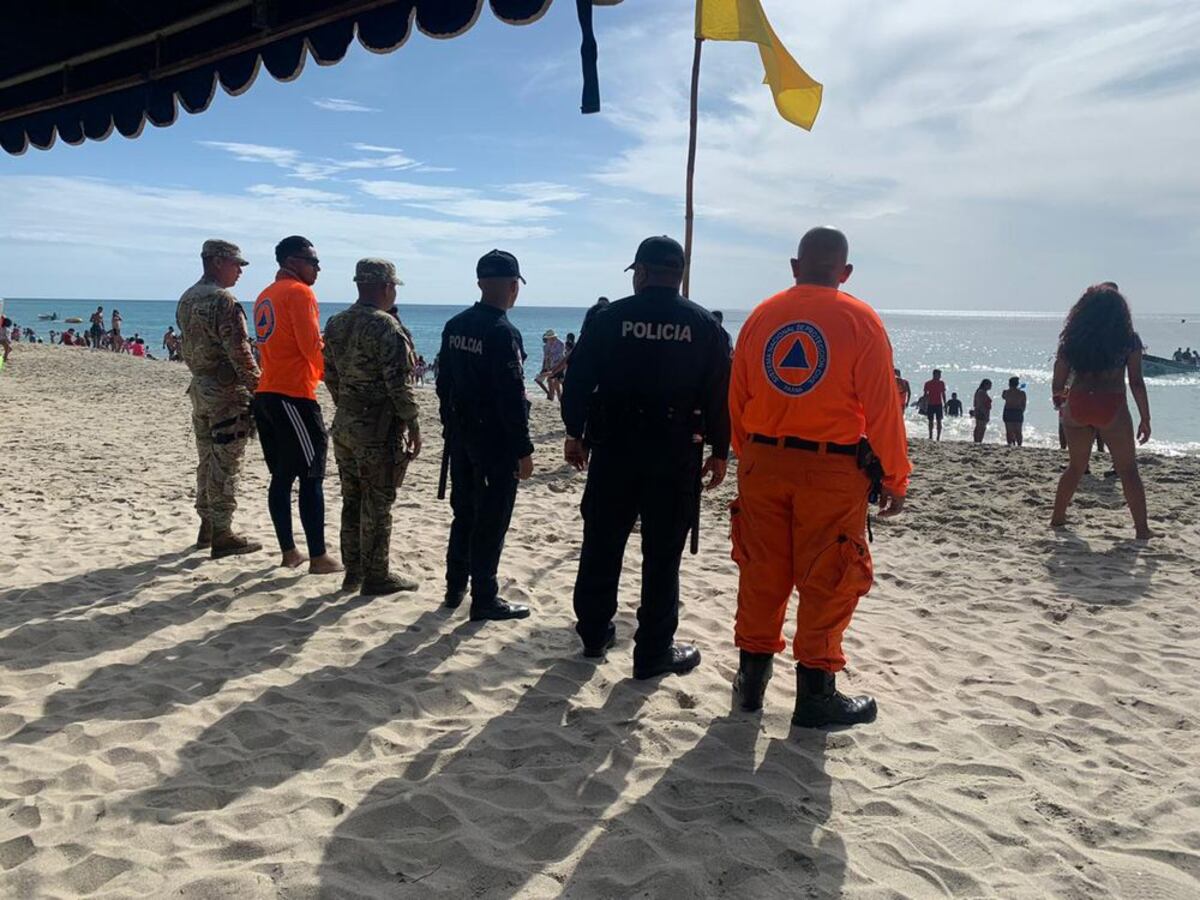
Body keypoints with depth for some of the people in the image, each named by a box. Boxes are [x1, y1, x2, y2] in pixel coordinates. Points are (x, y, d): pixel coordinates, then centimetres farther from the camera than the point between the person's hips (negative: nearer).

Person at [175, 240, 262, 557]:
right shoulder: (223, 300, -17)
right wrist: (258, 386, -15)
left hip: (199, 388, 9)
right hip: (226, 392, -9)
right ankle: (222, 535, 2)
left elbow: (189, 347, 17)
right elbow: (239, 351, -21)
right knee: (226, 465, -3)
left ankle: (207, 526, 25)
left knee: (207, 460, 16)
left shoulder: (187, 299, 12)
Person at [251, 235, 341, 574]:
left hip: (266, 393, 9)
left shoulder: (265, 296, 18)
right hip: (294, 394, -9)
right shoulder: (300, 292, -9)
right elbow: (311, 345, -14)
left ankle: (288, 552, 16)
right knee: (311, 478, -4)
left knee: (281, 476, 11)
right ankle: (318, 557, -1)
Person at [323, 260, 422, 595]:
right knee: (377, 505, 2)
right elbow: (399, 385, -19)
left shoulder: (336, 324, 7)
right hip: (379, 430, -8)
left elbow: (330, 375, 14)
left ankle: (353, 571, 25)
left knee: (352, 501, 16)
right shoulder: (385, 327, -17)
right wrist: (413, 427, -11)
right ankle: (376, 576, 11)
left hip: (344, 426, 8)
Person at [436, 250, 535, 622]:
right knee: (491, 521, 2)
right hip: (495, 441, -8)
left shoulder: (455, 325, 5)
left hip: (461, 436, 8)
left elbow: (444, 383, 11)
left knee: (464, 514, 18)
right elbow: (512, 399, -20)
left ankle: (455, 588, 28)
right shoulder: (503, 333, -19)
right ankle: (484, 599, 9)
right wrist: (524, 450, -15)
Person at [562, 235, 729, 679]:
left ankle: (594, 633, 27)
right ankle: (654, 651, 11)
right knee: (662, 554, 5)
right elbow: (720, 394, 0)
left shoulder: (608, 319, -2)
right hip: (676, 453, 0)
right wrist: (719, 452, 8)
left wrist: (576, 433, 11)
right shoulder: (704, 325, 0)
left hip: (613, 447, 1)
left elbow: (578, 381, -1)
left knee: (602, 543, 14)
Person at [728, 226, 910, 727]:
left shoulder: (761, 316, 4)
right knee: (825, 582, 6)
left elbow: (737, 398, 8)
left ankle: (752, 678, 24)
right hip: (832, 467, -4)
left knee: (761, 572, 13)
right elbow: (882, 408, -8)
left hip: (762, 461, 4)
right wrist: (894, 478, 1)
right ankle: (815, 694, 15)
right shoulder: (859, 320, -7)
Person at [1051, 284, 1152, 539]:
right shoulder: (1129, 339, 2)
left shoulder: (1072, 340, 7)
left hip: (1077, 406, 3)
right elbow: (1136, 382, -2)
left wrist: (1059, 398, 29)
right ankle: (1142, 529, 4)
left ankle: (1058, 518, 25)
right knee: (1128, 470, 6)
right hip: (1112, 407, -3)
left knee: (1076, 465, 20)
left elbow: (1058, 383, 7)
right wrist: (1145, 418, 3)